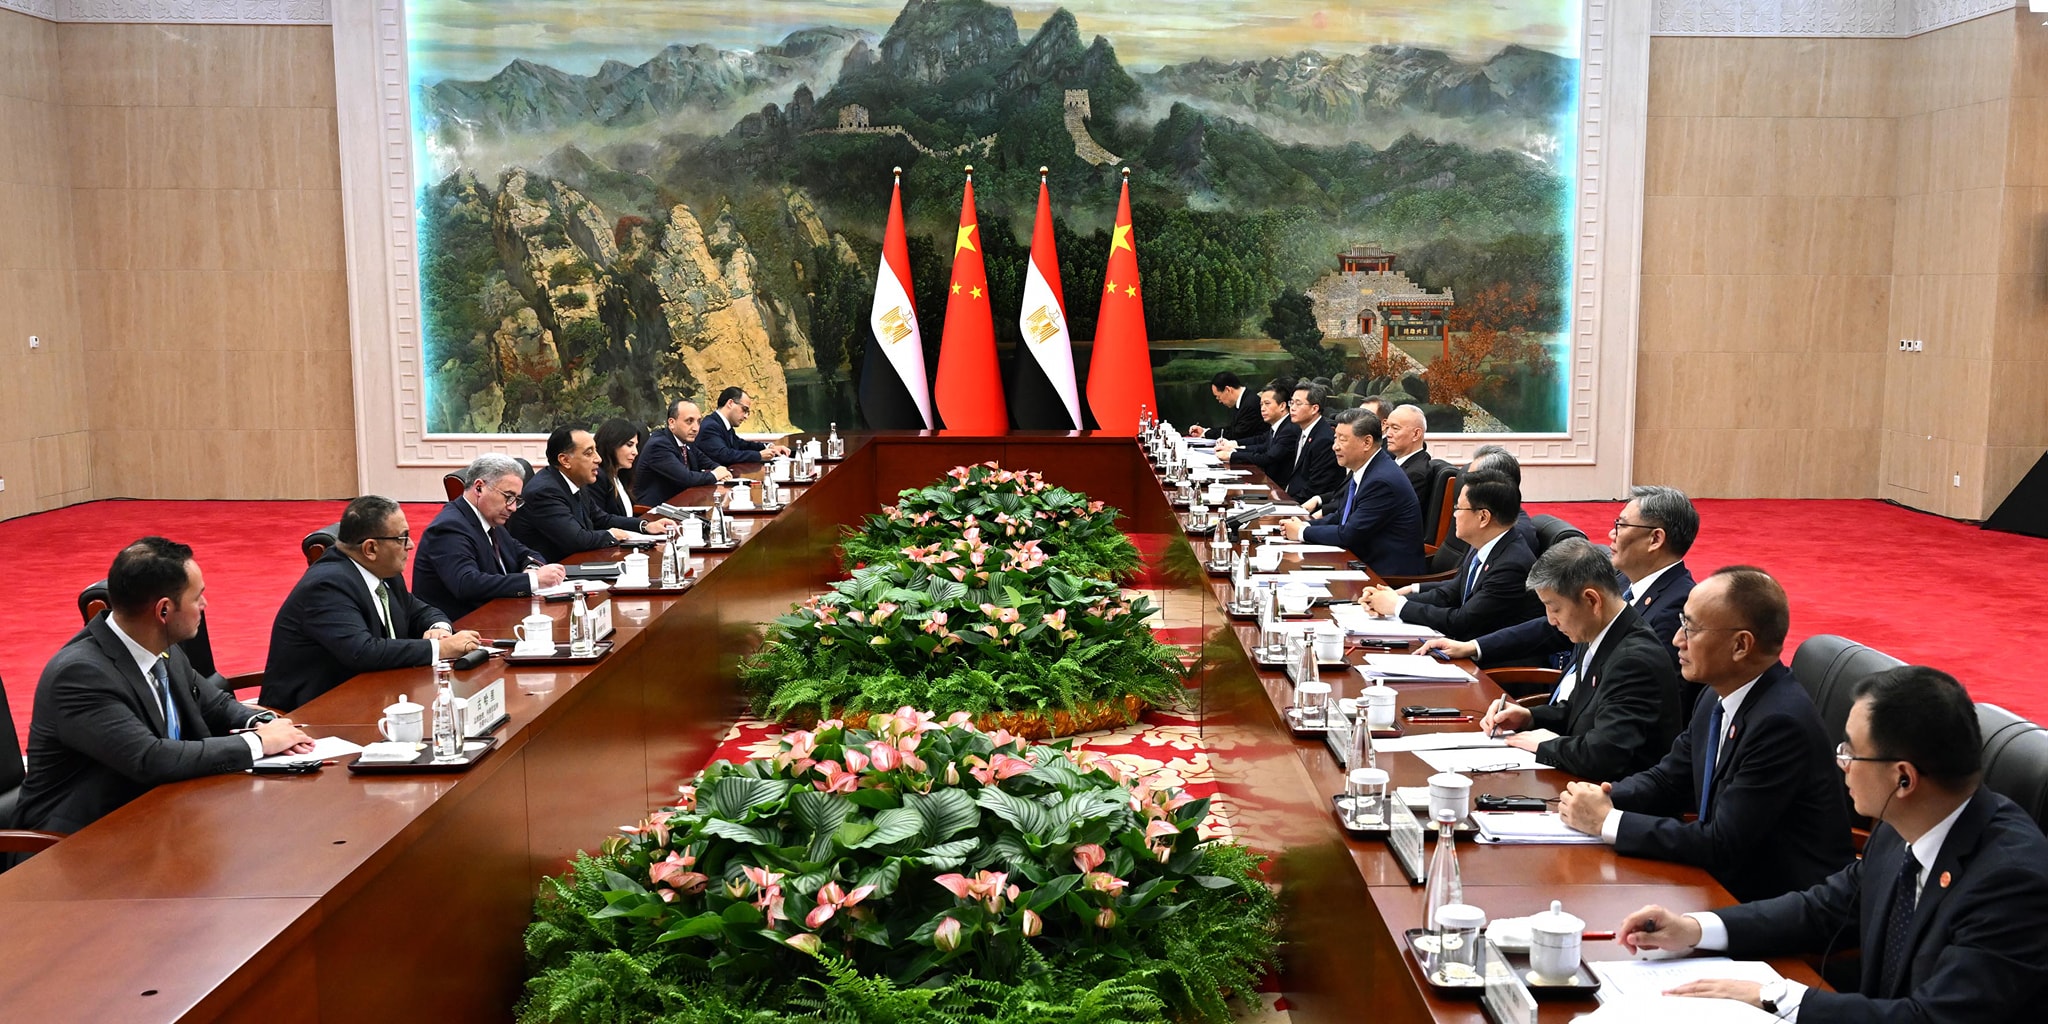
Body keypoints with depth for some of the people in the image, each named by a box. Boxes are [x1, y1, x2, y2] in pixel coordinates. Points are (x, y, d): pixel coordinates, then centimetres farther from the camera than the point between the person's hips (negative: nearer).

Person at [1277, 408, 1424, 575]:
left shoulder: (1382, 481, -22)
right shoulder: (1358, 472, 7)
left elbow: (1349, 535, -21)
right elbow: (1340, 516, 16)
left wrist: (1303, 532, -9)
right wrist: (1306, 525, -2)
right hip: (1366, 563, 8)